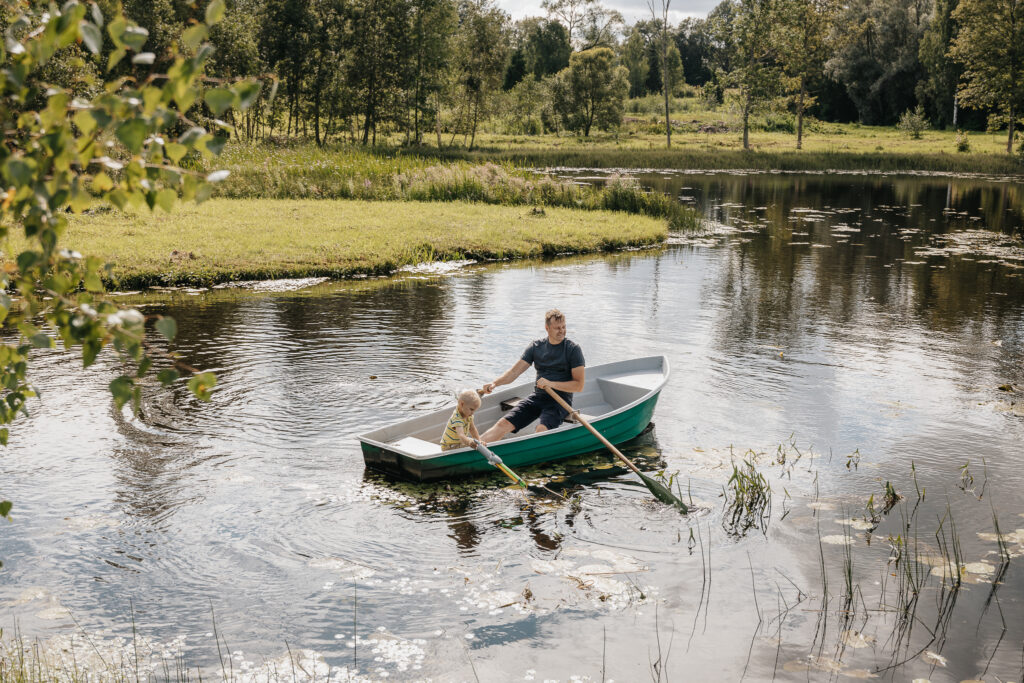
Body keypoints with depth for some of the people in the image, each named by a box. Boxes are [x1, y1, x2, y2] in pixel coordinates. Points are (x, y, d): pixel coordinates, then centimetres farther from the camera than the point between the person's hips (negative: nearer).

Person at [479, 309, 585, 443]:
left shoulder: (573, 349, -4)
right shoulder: (536, 346, 8)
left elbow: (579, 386, -8)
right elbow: (515, 371, 5)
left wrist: (551, 384, -19)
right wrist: (494, 383, -13)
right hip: (538, 396, 4)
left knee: (541, 429, -34)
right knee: (503, 424, -15)